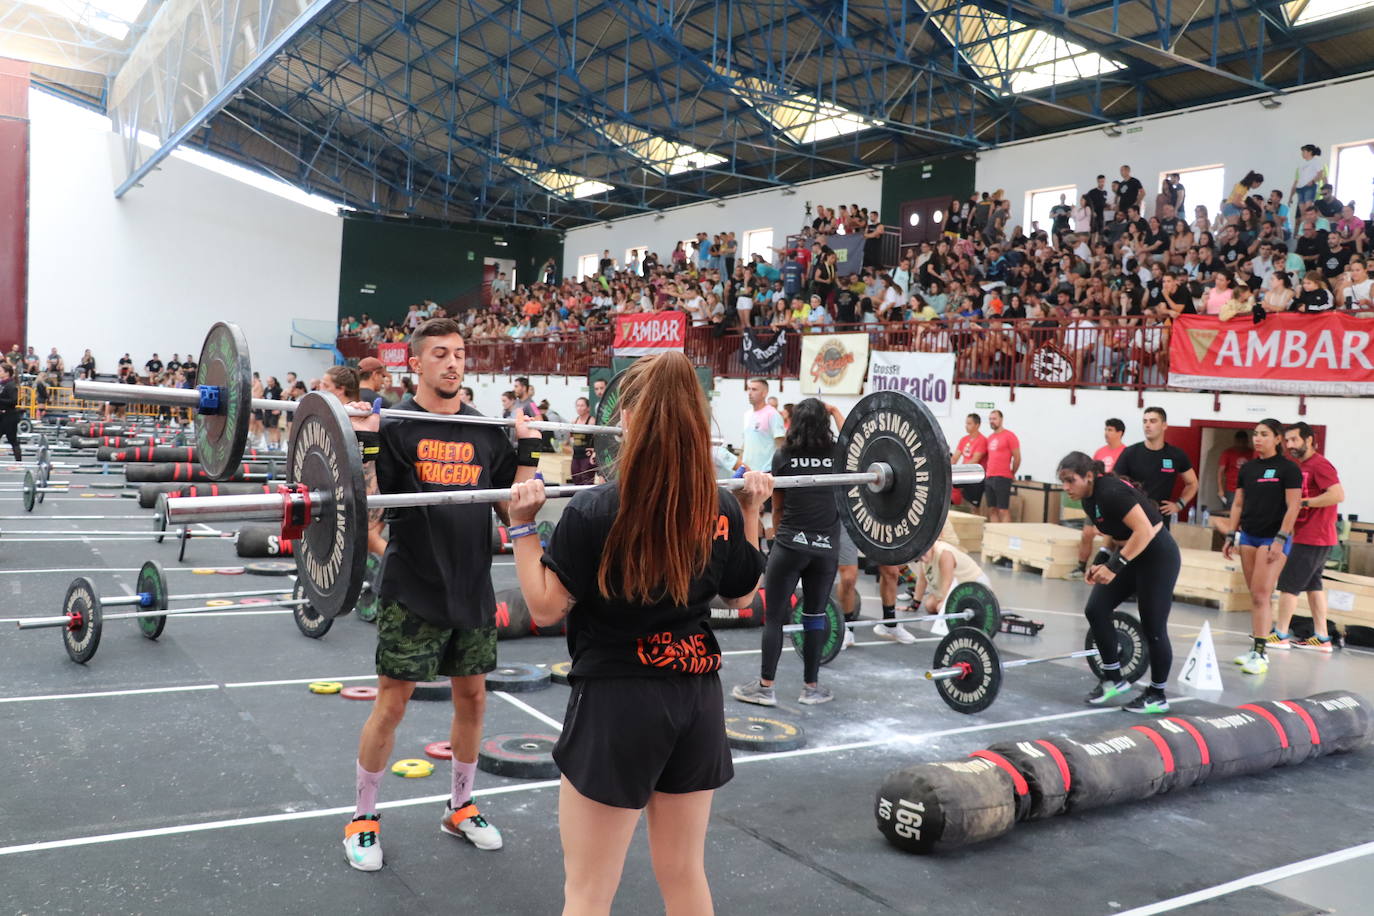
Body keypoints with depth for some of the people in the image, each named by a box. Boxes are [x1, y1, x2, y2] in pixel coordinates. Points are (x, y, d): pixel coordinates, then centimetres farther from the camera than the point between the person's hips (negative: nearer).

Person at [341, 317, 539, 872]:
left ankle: (461, 808, 31)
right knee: (392, 702, 1)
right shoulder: (394, 426, -7)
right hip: (413, 591, -5)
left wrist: (529, 448, 3)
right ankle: (363, 819, 20)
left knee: (472, 696, 13)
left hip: (472, 587, 5)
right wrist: (364, 438, -22)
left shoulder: (486, 430, 8)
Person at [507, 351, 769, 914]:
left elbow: (545, 608, -11)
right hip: (697, 699, 5)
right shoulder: (723, 510, -2)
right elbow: (742, 596, 12)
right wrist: (752, 512, 17)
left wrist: (522, 525, -8)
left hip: (617, 702, -5)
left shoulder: (593, 511, -16)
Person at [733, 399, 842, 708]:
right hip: (826, 547, 2)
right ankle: (811, 687, 17)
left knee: (774, 617, 4)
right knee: (815, 615, 11)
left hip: (789, 545, -2)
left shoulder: (783, 456, 1)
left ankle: (765, 687, 6)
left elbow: (777, 508, 9)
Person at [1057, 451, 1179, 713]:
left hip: (1157, 556, -9)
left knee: (1152, 626, -1)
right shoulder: (1089, 498, 2)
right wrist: (1101, 562, 2)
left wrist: (1114, 567, -28)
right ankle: (1113, 678, 11)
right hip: (1129, 553, 9)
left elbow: (1144, 531, -30)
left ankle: (1158, 695, 15)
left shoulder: (1112, 493, -26)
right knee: (1096, 609, -1)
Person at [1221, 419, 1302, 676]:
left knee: (1262, 595, -10)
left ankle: (1260, 654, -9)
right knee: (1255, 596, 8)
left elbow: (1293, 507, -11)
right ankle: (1256, 648, 13)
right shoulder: (1247, 468, 10)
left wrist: (1280, 540, -17)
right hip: (1248, 536, 6)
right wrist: (1231, 535, 10)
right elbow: (1238, 504, 14)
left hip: (1273, 538, -6)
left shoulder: (1288, 469, -7)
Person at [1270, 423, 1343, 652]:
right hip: (1314, 537, 10)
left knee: (1288, 584, -5)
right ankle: (1321, 638, 17)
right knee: (1313, 585, 13)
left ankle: (1281, 635, 2)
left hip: (1311, 538, -10)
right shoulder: (1303, 466, 14)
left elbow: (1338, 495, -25)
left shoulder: (1319, 464, -15)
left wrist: (1304, 503, -22)